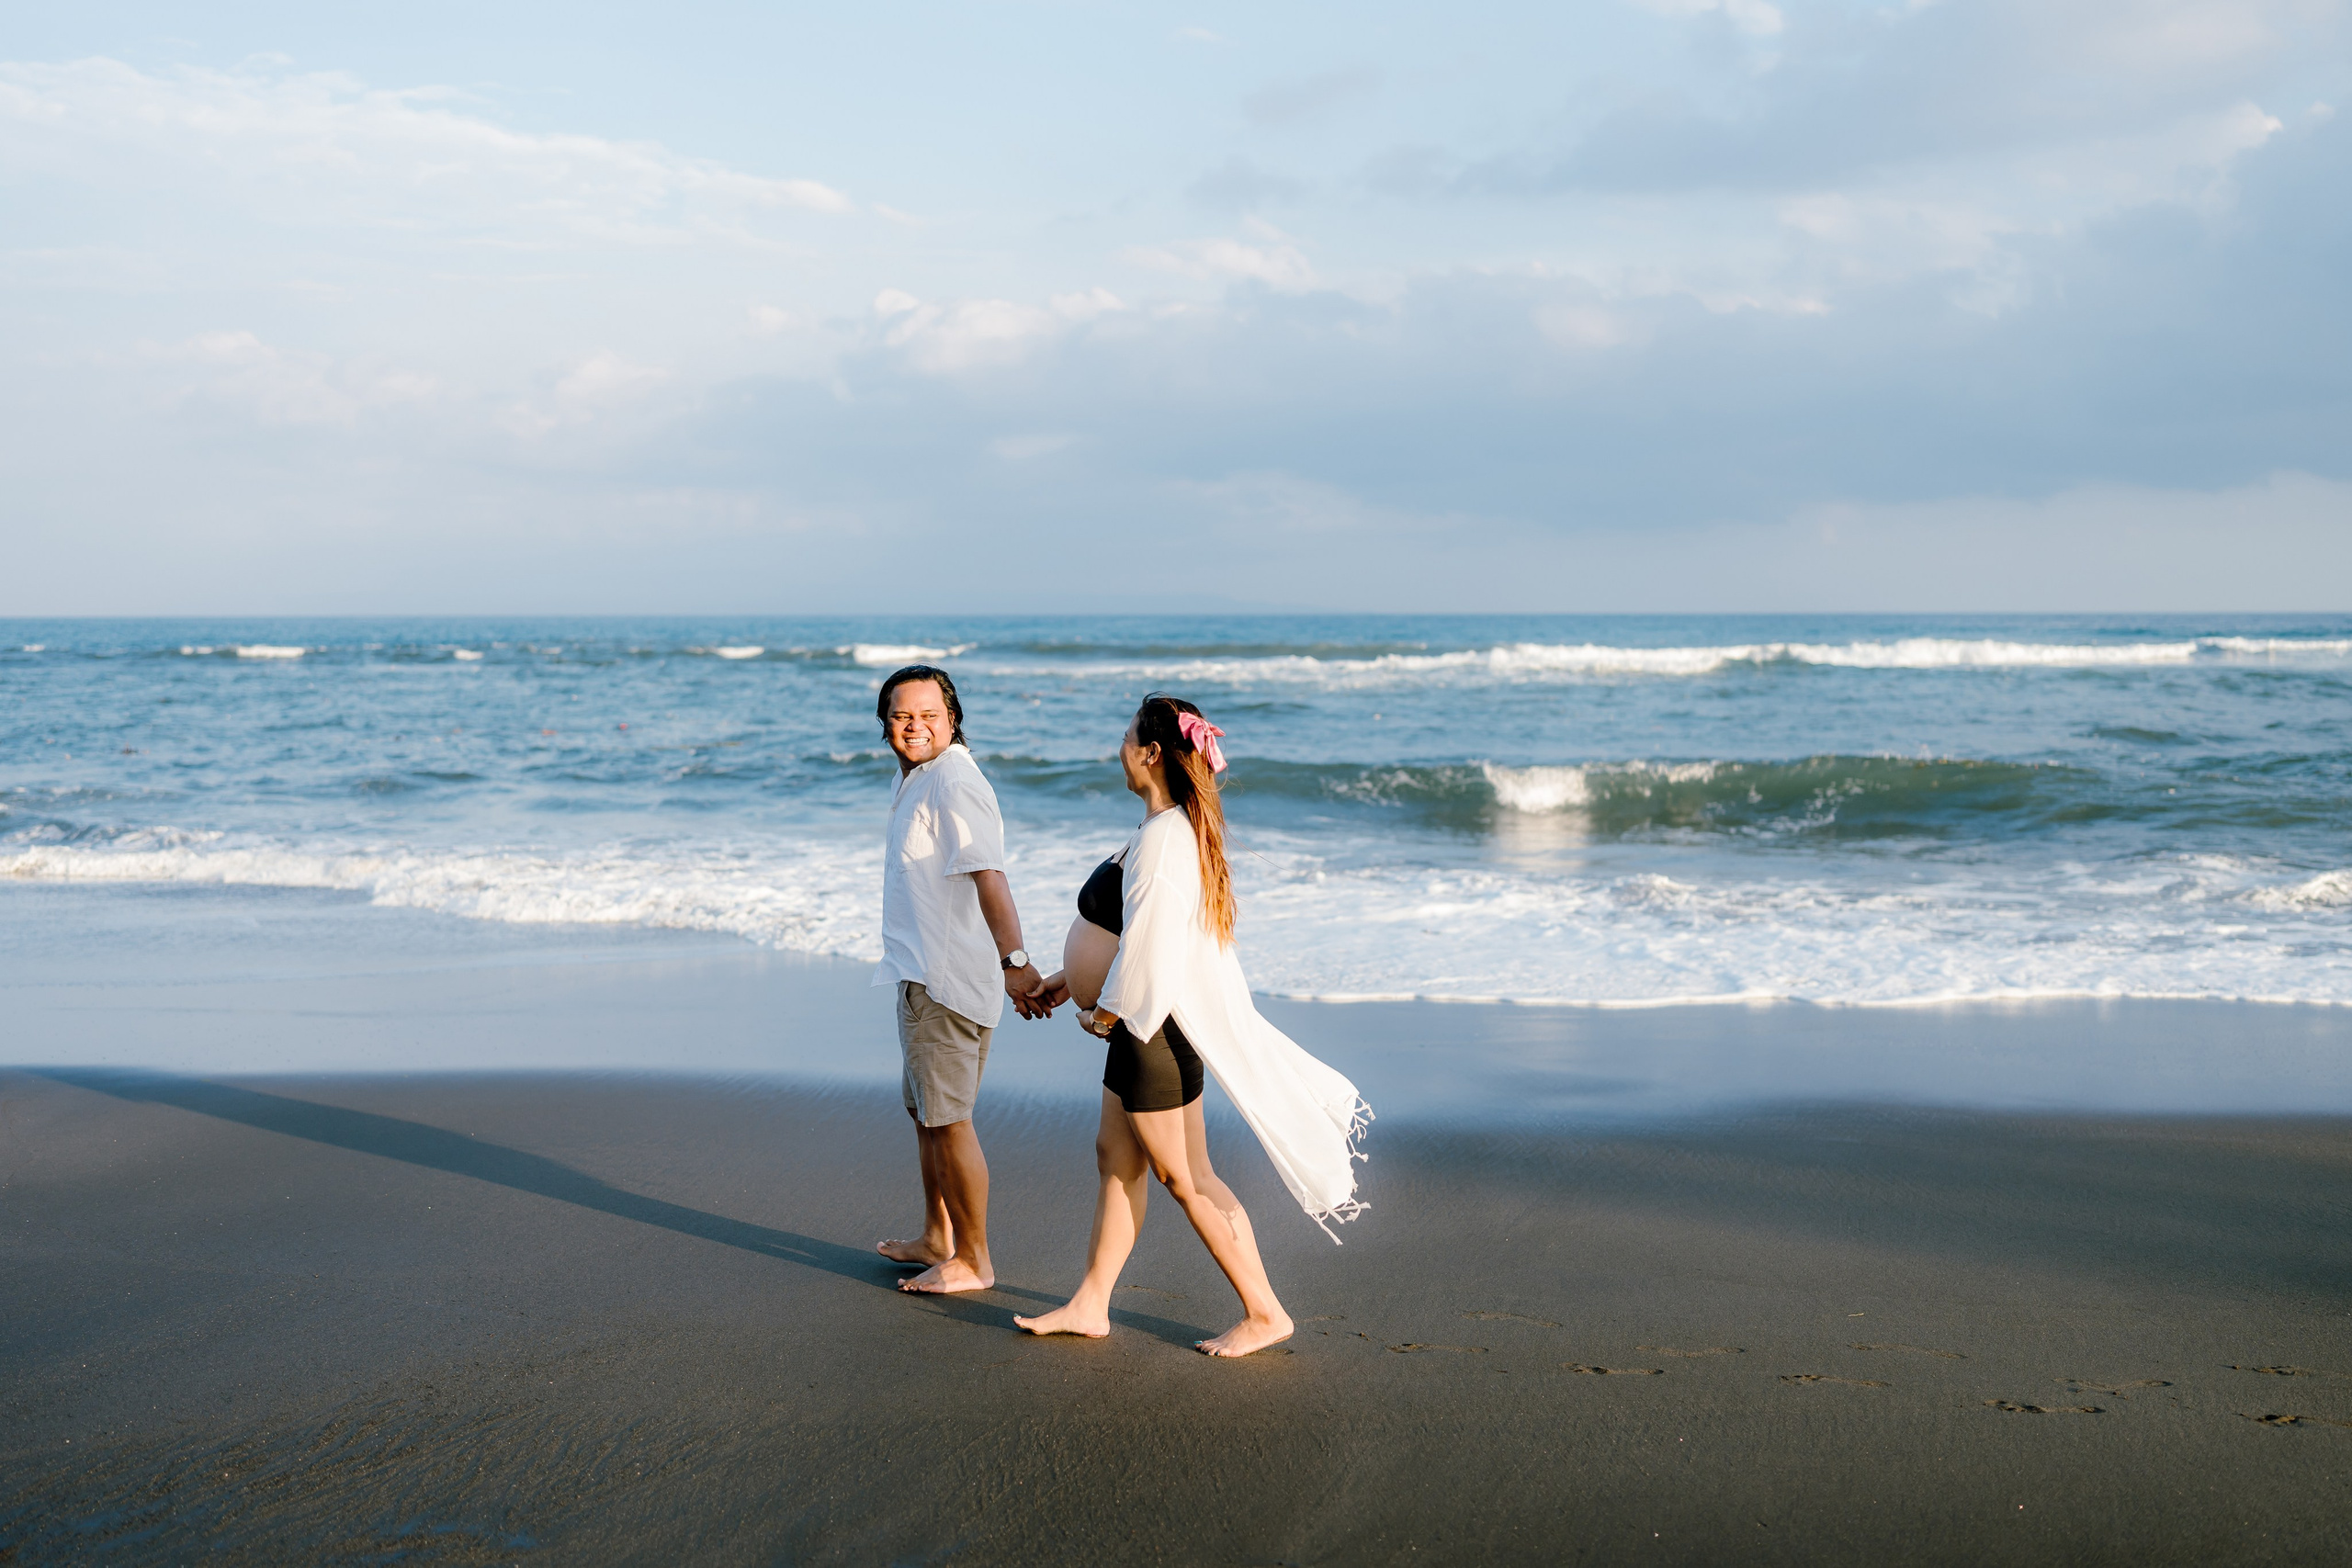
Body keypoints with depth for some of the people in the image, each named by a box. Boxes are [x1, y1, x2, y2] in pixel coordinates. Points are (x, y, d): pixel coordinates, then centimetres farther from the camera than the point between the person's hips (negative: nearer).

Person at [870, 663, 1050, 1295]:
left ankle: (973, 1260, 5)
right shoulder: (917, 780, 15)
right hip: (922, 974, 10)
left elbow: (988, 876, -28)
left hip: (946, 979, -10)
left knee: (947, 1118, -4)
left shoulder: (953, 782, -18)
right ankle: (937, 1240, 33)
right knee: (924, 1109, 20)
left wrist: (1014, 961, -38)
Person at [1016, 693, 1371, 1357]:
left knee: (1185, 1178, 0)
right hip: (1143, 1025, 11)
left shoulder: (1161, 841, -24)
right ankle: (1090, 1305, 25)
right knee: (1116, 1157, 16)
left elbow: (1148, 953, -26)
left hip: (1152, 1028, -11)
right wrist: (1068, 978, 23)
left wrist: (1104, 1011, -11)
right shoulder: (1176, 829, 9)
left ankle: (1264, 1313, 9)